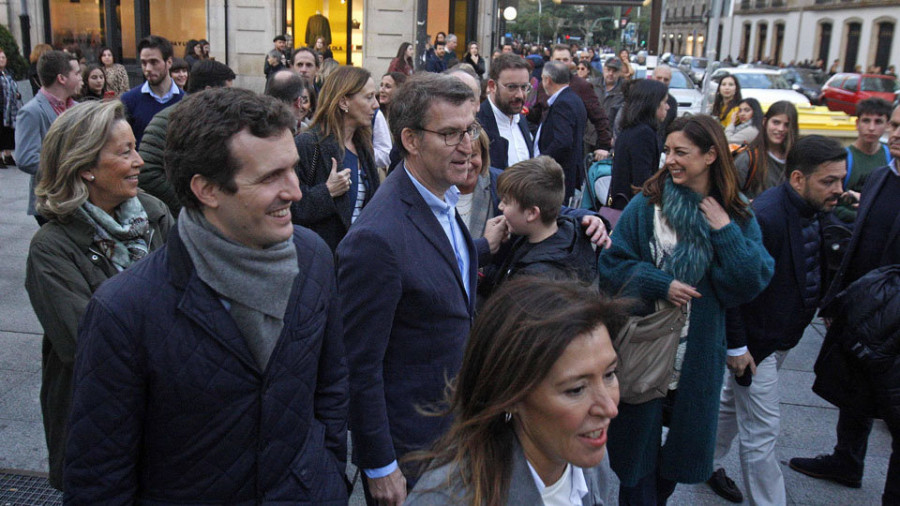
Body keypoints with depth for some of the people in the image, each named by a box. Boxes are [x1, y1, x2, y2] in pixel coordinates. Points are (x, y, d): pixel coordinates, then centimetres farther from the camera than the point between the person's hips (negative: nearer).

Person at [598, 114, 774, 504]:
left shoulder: (738, 217, 1)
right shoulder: (646, 205, -6)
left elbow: (754, 282, -8)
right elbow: (611, 265, -7)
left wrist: (726, 232, -16)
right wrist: (659, 285, -18)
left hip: (697, 354, 3)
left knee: (683, 444, 17)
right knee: (638, 442, 8)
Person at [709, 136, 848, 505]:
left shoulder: (818, 212, -2)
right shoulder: (764, 218, -29)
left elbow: (816, 276, 9)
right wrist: (736, 346, -20)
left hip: (783, 336, 9)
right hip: (755, 343, -9)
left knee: (733, 404, 26)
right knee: (761, 432, 2)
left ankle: (708, 463, 45)